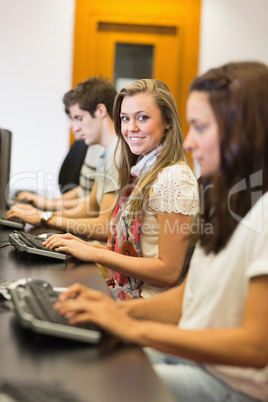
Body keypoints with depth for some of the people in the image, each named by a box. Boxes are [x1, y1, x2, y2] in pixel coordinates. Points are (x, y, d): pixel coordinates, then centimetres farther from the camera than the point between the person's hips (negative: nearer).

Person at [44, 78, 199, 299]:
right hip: (123, 295, 8)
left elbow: (169, 271, -18)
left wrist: (95, 254, -16)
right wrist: (87, 246, 3)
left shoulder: (175, 178, -15)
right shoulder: (143, 172, 13)